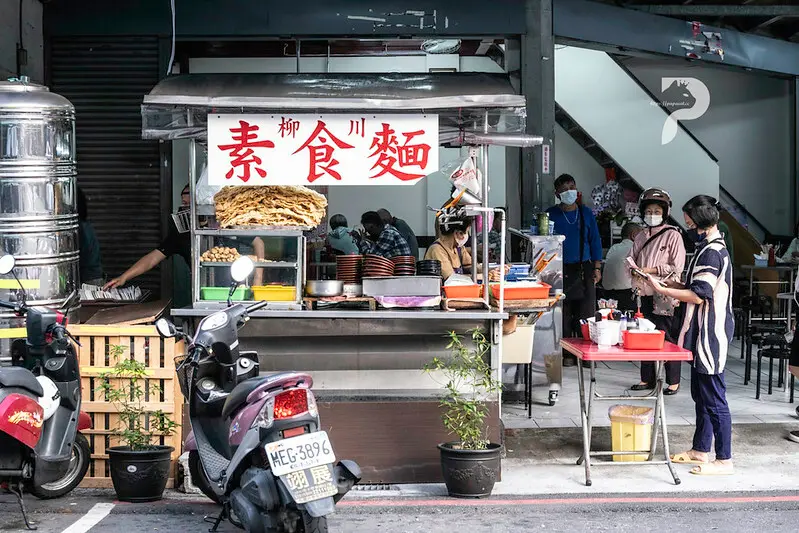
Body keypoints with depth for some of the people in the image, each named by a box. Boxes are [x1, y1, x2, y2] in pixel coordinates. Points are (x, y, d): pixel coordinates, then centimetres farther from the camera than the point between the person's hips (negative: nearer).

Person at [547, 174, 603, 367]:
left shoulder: (586, 213, 9)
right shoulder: (551, 215, 4)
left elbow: (595, 241, 12)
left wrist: (597, 267, 5)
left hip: (584, 269, 1)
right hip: (561, 270, -1)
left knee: (586, 313, -5)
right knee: (564, 314, -1)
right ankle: (567, 353, 5)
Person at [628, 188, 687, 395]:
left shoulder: (672, 235, -5)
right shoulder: (641, 237, 15)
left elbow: (676, 267, -10)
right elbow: (631, 260, 21)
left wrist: (650, 270, -15)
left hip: (664, 295, -6)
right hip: (645, 293, 6)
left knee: (667, 338, -5)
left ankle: (673, 382, 3)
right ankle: (647, 379, 19)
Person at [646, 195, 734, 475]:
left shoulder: (711, 252, -18)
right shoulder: (712, 248, 15)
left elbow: (699, 295, -22)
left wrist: (662, 289, -15)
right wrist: (675, 285, 10)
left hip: (711, 334, -11)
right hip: (704, 334, 11)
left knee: (713, 397, -7)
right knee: (701, 394, 17)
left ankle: (724, 460, -3)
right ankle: (700, 450, 26)